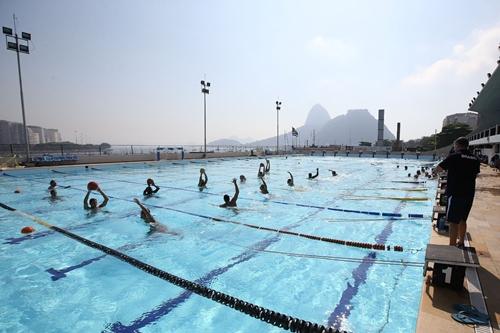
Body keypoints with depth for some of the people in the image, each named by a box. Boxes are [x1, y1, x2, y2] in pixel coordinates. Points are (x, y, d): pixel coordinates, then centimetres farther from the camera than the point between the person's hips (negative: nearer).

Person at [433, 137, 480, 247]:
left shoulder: (454, 157, -10)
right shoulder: (475, 159, 7)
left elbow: (438, 169, -10)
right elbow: (475, 174, 19)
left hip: (456, 194, -6)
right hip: (469, 194, 6)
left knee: (453, 222, -3)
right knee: (462, 220, 19)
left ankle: (452, 246, 0)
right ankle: (461, 243, 30)